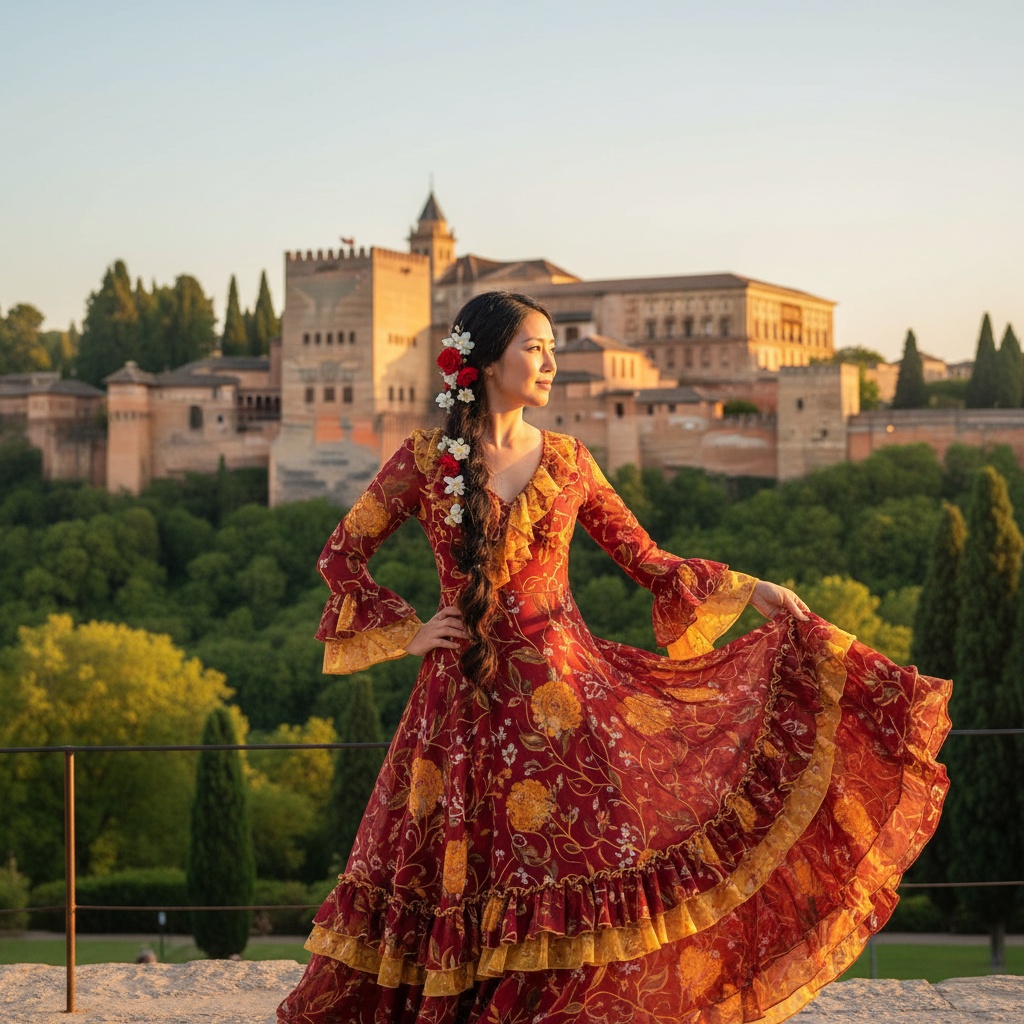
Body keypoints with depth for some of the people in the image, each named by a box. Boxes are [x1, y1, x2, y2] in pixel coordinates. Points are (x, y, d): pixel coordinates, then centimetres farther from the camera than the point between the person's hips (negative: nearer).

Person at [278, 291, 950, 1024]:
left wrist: (749, 590, 0)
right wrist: (408, 633, -2)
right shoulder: (424, 462, -2)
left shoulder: (567, 461, 5)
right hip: (472, 702, -1)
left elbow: (647, 561, 9)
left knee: (577, 882, -4)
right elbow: (341, 557, 7)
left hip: (568, 689, 2)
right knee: (453, 880, 3)